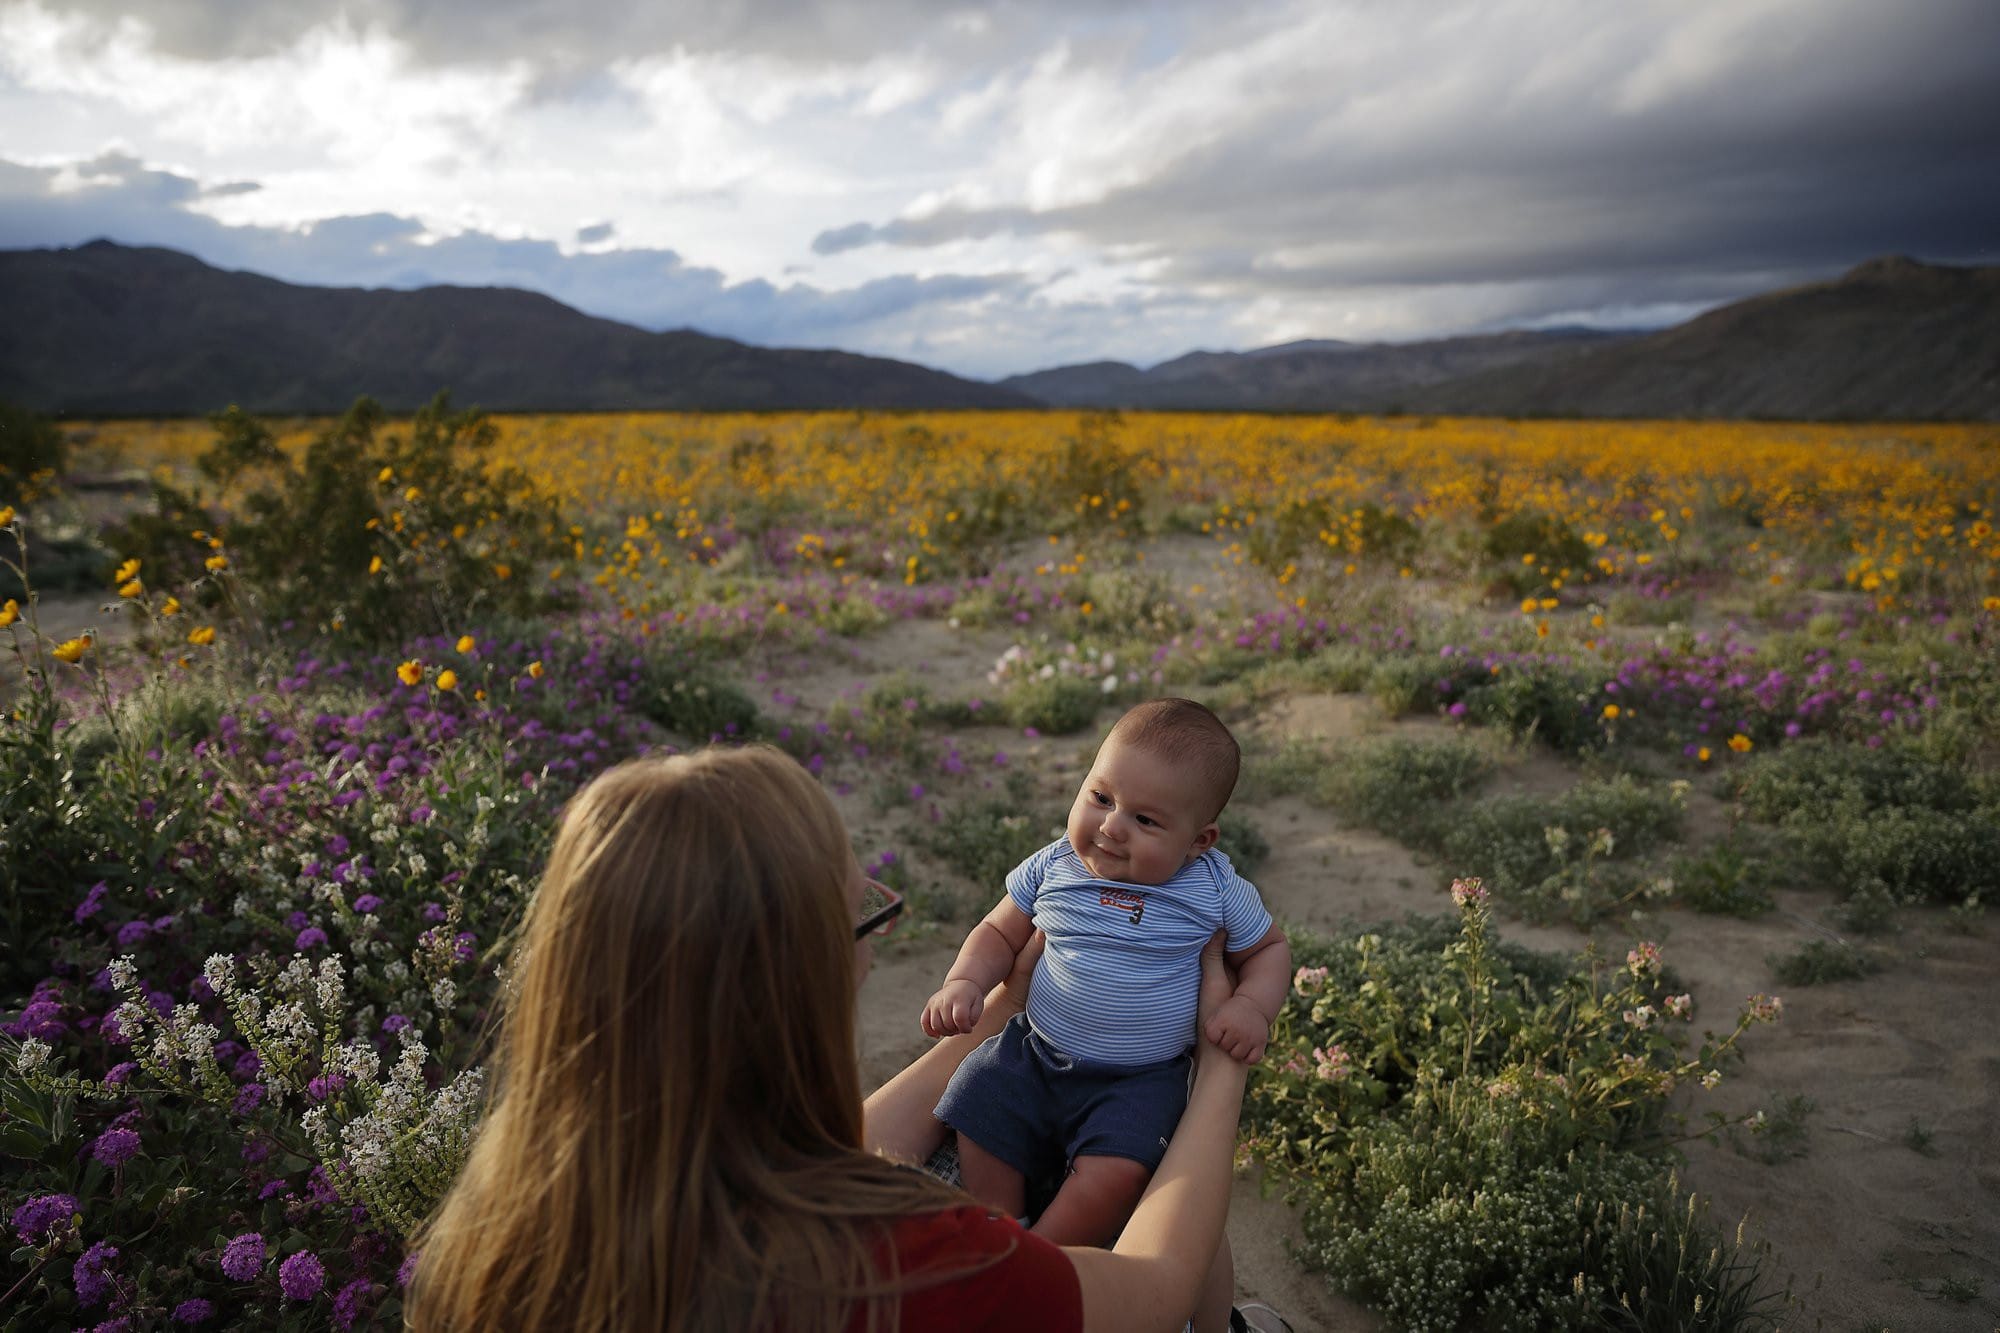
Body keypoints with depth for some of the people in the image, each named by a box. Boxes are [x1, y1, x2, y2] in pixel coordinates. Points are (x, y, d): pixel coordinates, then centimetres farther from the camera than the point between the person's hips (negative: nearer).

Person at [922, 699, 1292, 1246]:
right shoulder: (1053, 868, -2)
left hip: (1140, 1081, -3)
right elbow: (1000, 933, 11)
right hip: (1032, 1056, 3)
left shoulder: (1216, 892, -7)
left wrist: (1253, 1007, -10)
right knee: (978, 1127, -13)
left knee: (1114, 1176, -25)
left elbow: (1269, 948, 10)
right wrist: (964, 982, -8)